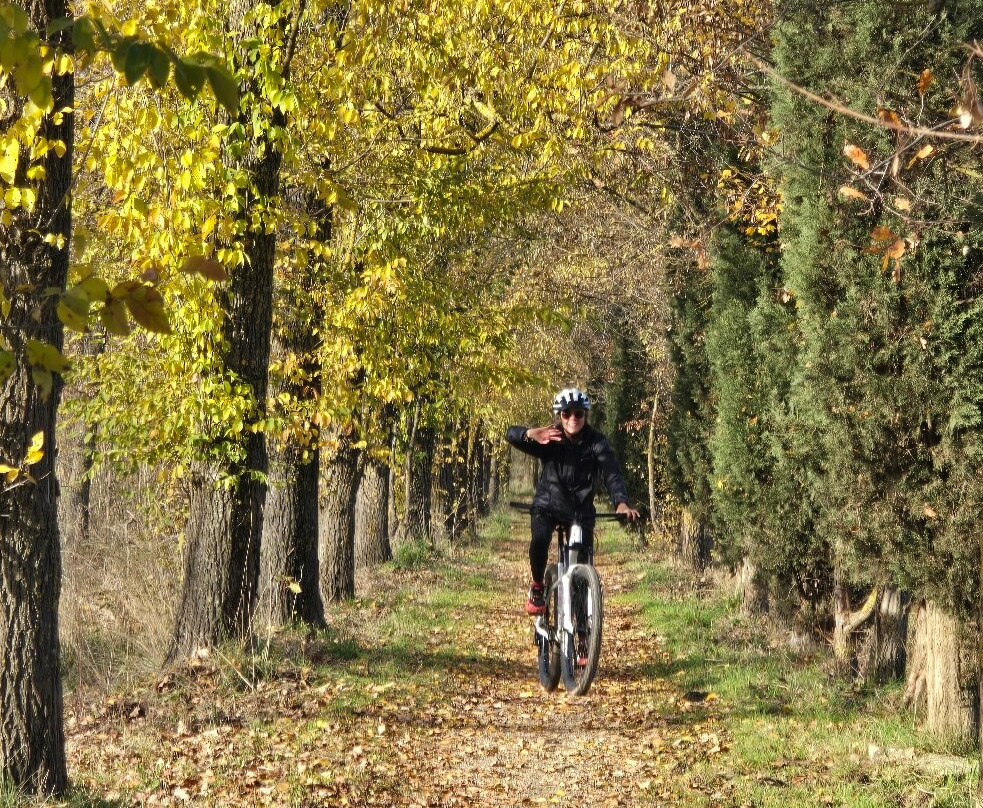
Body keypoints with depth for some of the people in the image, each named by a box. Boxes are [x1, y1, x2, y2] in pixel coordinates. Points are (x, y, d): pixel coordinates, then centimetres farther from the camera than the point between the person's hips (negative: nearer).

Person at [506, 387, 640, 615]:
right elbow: (511, 434, -25)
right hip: (548, 505, -1)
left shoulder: (596, 442, -11)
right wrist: (530, 434, -50)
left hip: (581, 509, 1)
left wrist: (621, 503, -44)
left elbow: (612, 473, -24)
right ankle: (537, 588, -5)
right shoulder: (549, 439, -11)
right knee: (540, 539, -29)